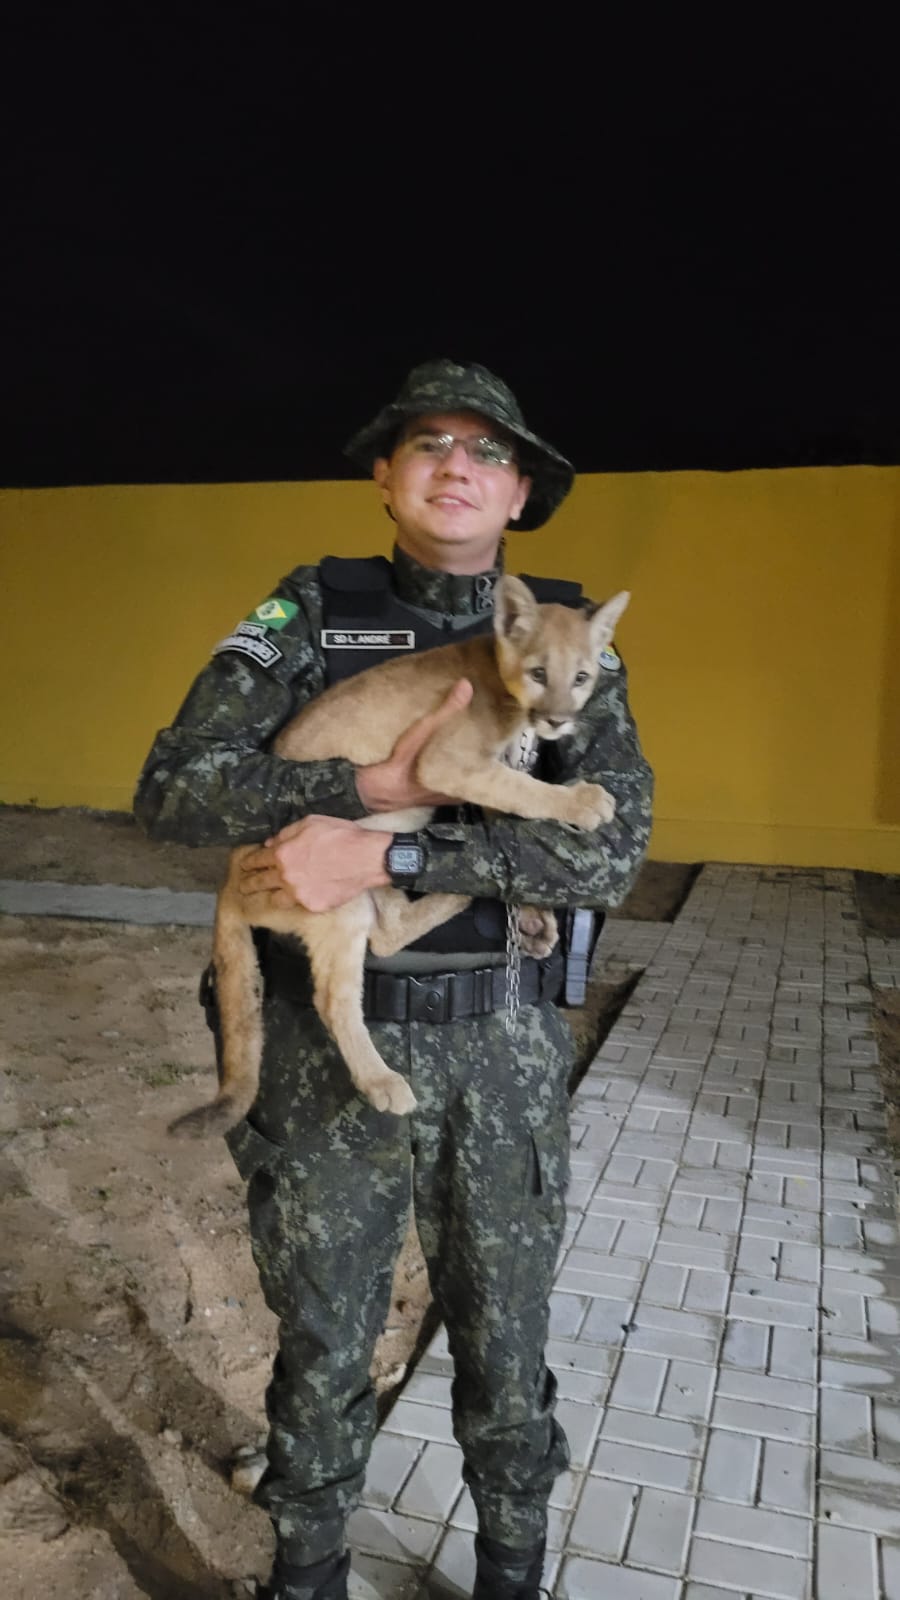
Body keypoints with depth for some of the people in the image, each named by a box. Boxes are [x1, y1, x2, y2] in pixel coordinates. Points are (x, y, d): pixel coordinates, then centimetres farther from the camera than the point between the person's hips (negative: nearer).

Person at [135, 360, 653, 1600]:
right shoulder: (312, 612, -2)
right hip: (327, 1044, 0)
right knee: (320, 1352, 17)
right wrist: (380, 787, -24)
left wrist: (381, 856, -23)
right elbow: (175, 785, -11)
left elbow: (612, 851, -14)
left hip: (504, 1050, 1)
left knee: (505, 1353, 19)